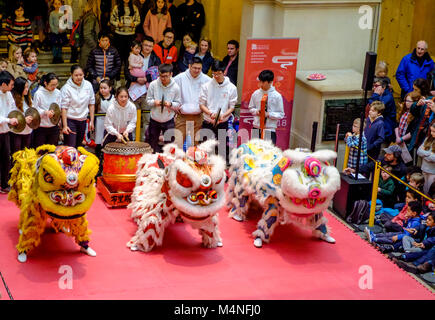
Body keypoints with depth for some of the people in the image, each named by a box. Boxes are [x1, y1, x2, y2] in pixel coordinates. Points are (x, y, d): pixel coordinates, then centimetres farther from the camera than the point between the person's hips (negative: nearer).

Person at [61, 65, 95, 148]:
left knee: (78, 146, 12)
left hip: (83, 120, 5)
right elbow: (64, 107, -12)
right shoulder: (66, 88, -12)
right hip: (70, 120, -5)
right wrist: (65, 126, -17)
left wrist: (91, 121, 6)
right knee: (70, 147, -9)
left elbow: (91, 104, 9)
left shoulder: (88, 85, 1)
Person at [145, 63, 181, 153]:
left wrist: (171, 104, -21)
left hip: (169, 121, -1)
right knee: (152, 144, 12)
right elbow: (148, 100, 1)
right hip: (154, 120, 1)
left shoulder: (175, 87, -9)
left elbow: (178, 104, -1)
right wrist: (154, 102, -21)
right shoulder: (153, 85, -8)